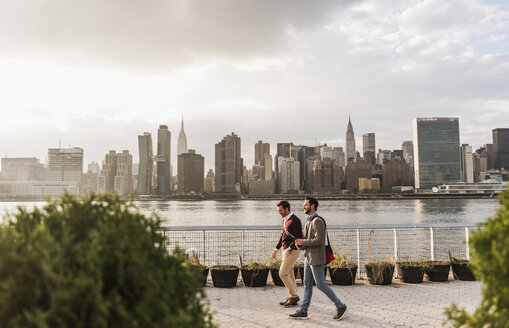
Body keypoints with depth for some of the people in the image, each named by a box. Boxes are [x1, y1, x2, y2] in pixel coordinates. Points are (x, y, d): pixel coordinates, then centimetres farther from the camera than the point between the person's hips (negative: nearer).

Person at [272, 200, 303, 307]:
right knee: (289, 274, 12)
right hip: (286, 250, 9)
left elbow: (299, 238, -21)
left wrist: (289, 249, -19)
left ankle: (294, 295, 2)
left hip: (292, 251, -9)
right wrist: (276, 249, 19)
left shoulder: (295, 220, -17)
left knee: (282, 274, -8)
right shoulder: (285, 220, 12)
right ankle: (293, 299, 19)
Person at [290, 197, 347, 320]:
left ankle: (340, 306, 10)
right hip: (309, 257, 10)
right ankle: (303, 311, 11)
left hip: (316, 258, -10)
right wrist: (301, 244, 4)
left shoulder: (317, 221, -18)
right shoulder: (310, 221, 14)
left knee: (321, 284, -3)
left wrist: (303, 242, -16)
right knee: (307, 284, 8)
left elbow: (319, 240, -25)